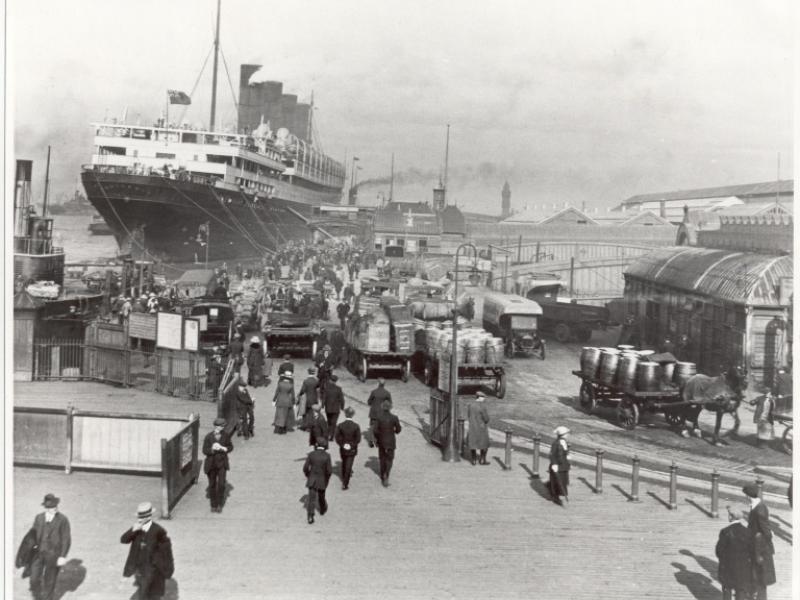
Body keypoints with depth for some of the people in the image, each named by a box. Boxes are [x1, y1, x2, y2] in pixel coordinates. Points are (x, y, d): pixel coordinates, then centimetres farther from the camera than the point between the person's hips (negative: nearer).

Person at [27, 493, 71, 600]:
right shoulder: (38, 518, 5)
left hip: (53, 554, -3)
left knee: (49, 582, 4)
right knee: (34, 579, -2)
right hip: (38, 553, 3)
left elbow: (66, 540, -7)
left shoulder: (63, 520, -7)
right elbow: (33, 535, 10)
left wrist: (63, 557, -12)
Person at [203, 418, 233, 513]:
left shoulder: (226, 435, -8)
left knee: (221, 484, -7)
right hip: (211, 464, -1)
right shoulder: (209, 436, -14)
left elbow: (231, 447, 2)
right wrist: (212, 449, -30)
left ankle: (220, 504, 11)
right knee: (212, 484, 10)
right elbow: (204, 451, -10)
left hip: (222, 463, 1)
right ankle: (213, 505, 26)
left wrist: (223, 448, -19)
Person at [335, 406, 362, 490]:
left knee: (344, 464, 24)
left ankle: (344, 479, 41)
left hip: (343, 449, 2)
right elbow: (358, 439, -15)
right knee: (348, 466, 4)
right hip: (352, 450, -2)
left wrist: (342, 445, -3)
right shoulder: (356, 426, -15)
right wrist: (352, 445, -6)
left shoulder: (340, 425, -12)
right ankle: (345, 484, 3)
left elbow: (337, 437, -12)